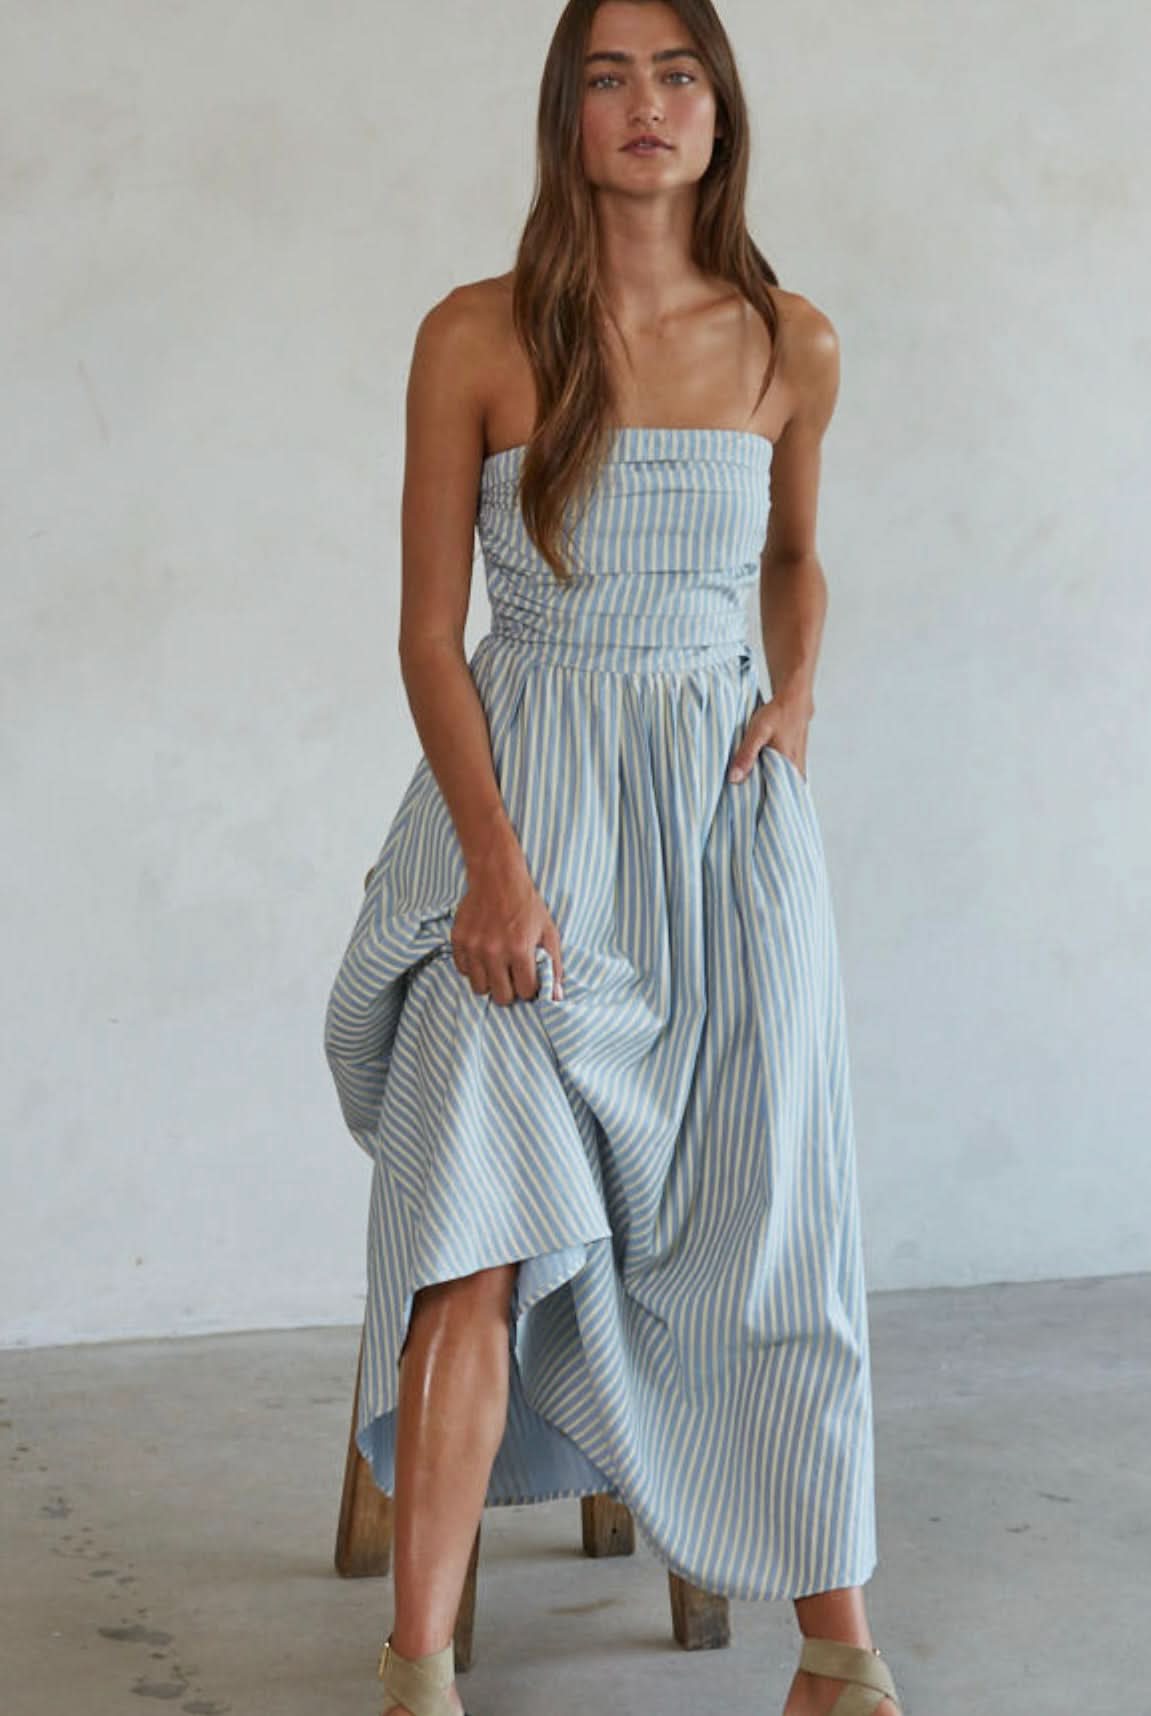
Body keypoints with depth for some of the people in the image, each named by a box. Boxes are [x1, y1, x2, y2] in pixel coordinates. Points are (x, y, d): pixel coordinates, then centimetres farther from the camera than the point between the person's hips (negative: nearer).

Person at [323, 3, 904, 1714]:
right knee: (483, 1234, -15)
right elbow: (430, 629, -3)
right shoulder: (475, 336, -2)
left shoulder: (792, 346, 6)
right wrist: (495, 860, -14)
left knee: (768, 1219, 4)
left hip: (729, 808, 3)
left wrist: (799, 691, 5)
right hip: (524, 806, -2)